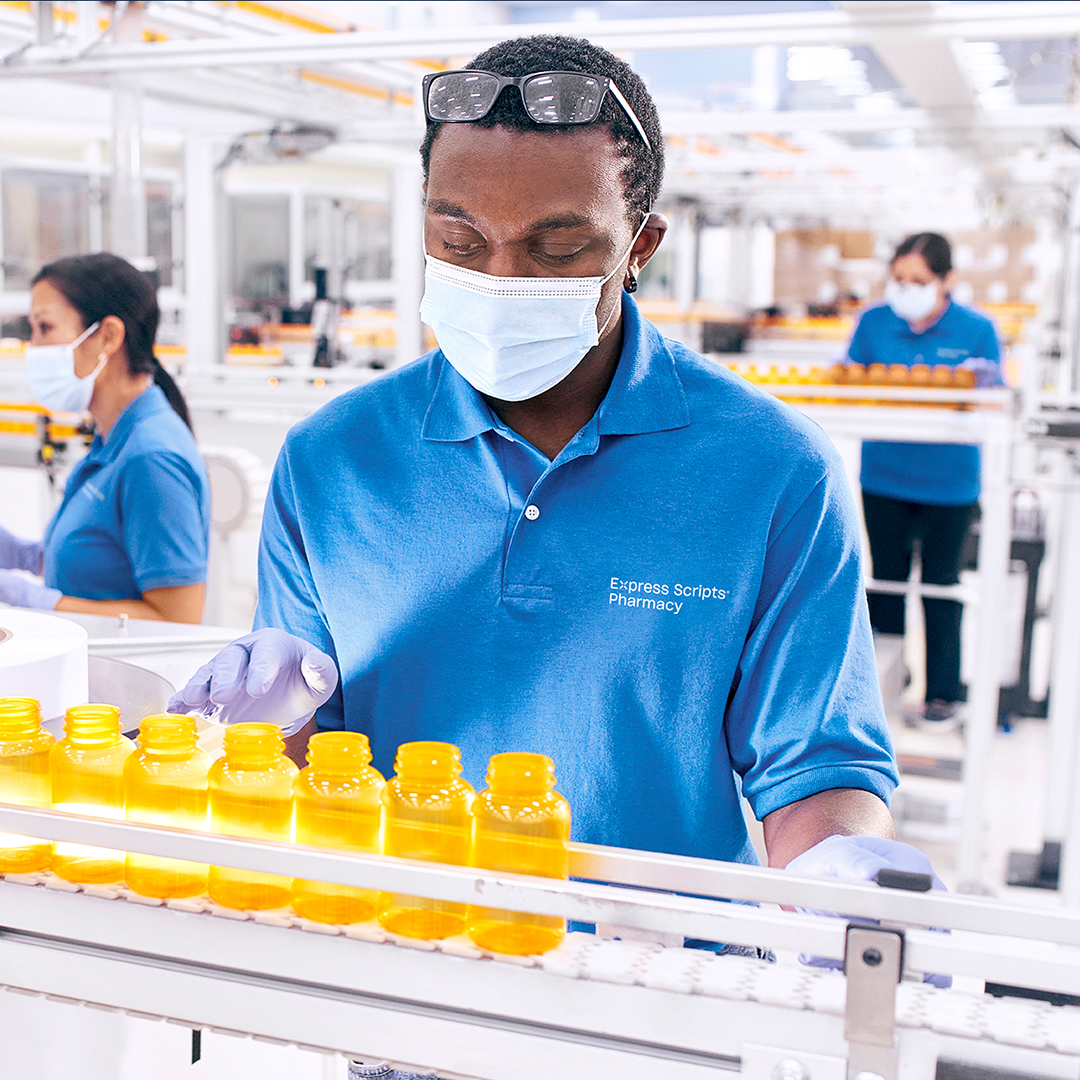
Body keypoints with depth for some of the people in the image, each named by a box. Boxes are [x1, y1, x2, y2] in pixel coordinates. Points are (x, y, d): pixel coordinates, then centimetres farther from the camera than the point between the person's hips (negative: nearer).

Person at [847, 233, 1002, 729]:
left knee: (941, 586, 8)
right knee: (887, 580, 12)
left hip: (948, 481, -2)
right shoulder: (873, 322, 1)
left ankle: (943, 693, 21)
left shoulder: (977, 330, -5)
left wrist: (980, 388, -24)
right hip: (884, 477, 2)